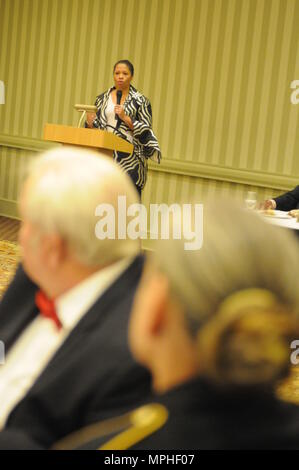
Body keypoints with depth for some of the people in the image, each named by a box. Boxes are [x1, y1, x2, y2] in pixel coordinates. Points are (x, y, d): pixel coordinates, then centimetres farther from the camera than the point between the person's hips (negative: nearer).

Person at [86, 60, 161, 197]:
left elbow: (145, 130, -4)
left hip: (130, 159, -4)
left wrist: (125, 118, -14)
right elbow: (93, 127, 16)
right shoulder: (102, 99, 13)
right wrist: (90, 122, -6)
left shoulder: (141, 101, 2)